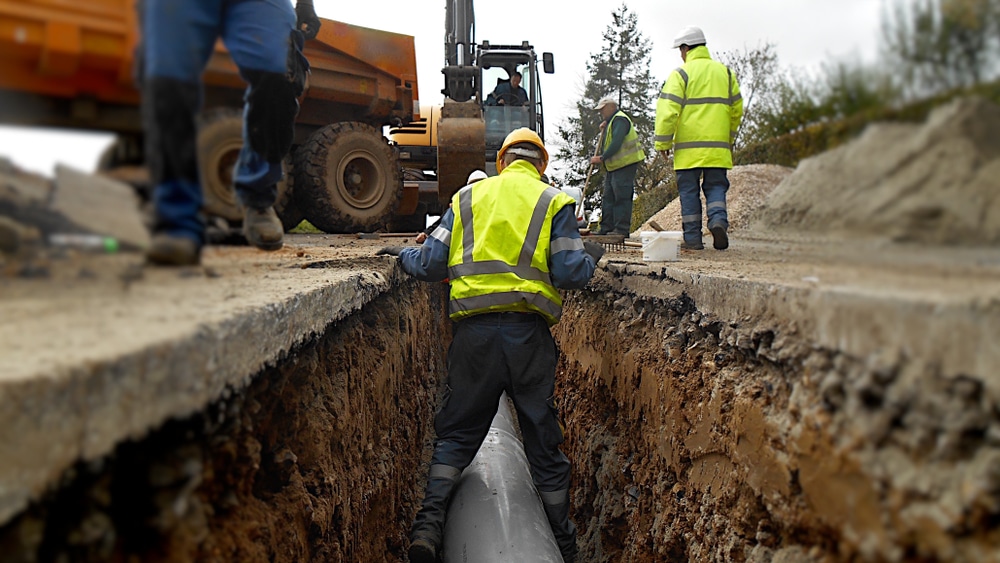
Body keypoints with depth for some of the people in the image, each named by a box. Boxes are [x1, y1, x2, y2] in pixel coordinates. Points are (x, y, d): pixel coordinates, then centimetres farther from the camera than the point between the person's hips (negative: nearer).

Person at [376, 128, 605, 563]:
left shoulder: (468, 197, 13)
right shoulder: (553, 201, 8)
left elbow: (431, 264, 7)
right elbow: (570, 273, -3)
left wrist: (404, 255, 28)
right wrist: (590, 257, 19)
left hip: (474, 329, 1)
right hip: (530, 331, -1)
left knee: (457, 431, 14)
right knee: (543, 436, 10)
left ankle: (429, 522, 0)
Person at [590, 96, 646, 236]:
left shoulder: (620, 120, -11)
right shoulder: (611, 121, 23)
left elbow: (616, 143, -22)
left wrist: (602, 158, -20)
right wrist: (603, 131, 7)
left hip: (625, 163, -11)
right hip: (613, 166, 11)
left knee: (622, 197, -9)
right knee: (608, 198, 10)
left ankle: (622, 229, -7)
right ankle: (606, 228, 14)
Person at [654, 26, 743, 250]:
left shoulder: (681, 74, -3)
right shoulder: (725, 72, 13)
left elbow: (668, 110, -9)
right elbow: (736, 110, 16)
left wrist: (662, 142, -2)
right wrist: (729, 139, 27)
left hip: (688, 147, -3)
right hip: (718, 147, 3)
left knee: (689, 191, 3)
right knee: (715, 187, 10)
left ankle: (692, 238, 4)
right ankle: (718, 220, -15)